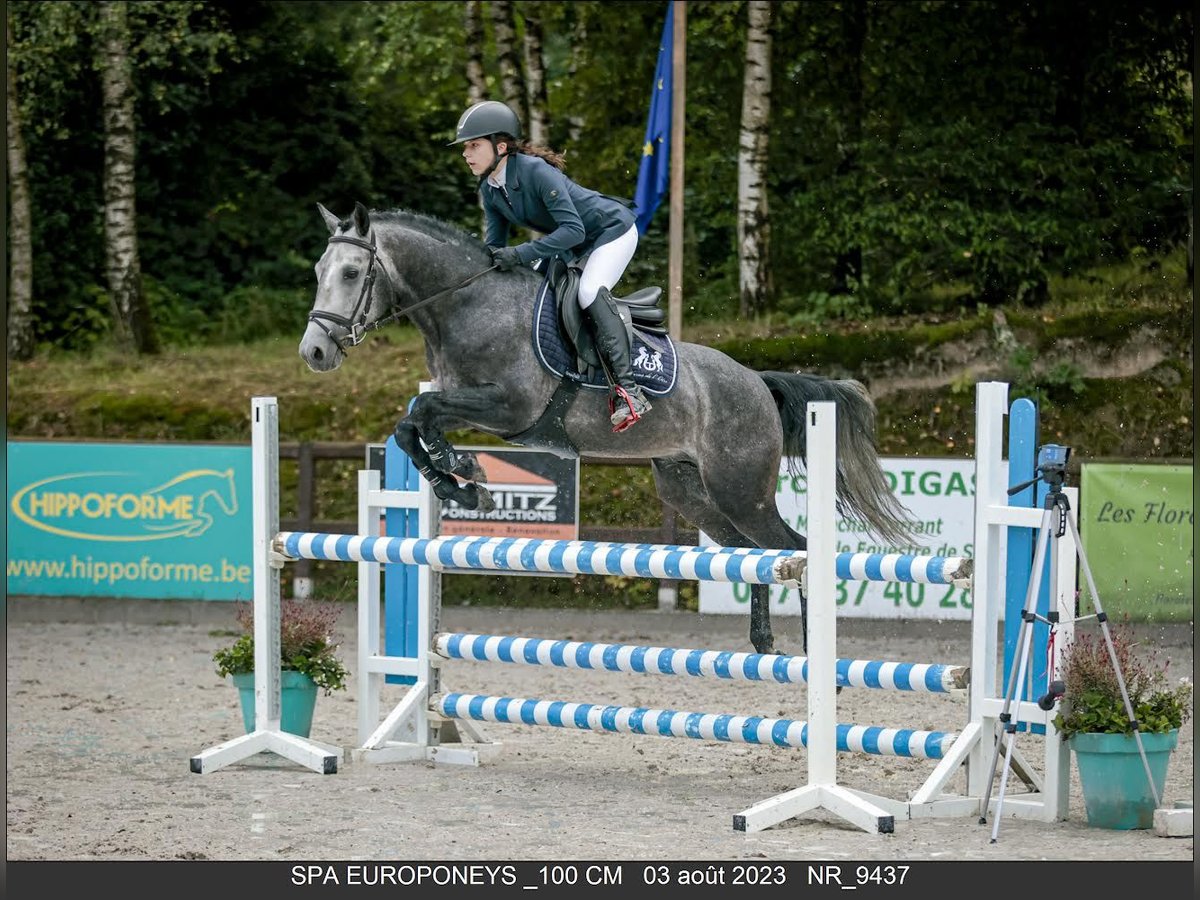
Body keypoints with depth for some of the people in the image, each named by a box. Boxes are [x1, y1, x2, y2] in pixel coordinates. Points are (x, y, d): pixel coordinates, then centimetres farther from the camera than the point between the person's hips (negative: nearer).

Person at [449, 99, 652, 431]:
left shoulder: (536, 171, -32)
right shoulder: (489, 189, -6)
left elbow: (573, 230, -36)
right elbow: (495, 243, 2)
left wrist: (520, 255, -41)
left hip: (612, 230, -10)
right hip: (573, 245, 10)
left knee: (589, 292, -30)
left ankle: (628, 390, -32)